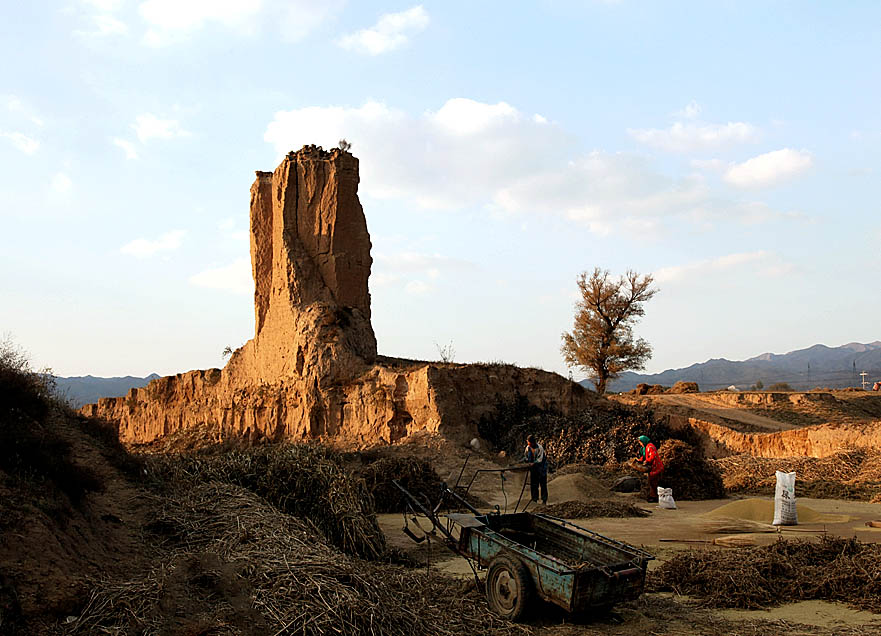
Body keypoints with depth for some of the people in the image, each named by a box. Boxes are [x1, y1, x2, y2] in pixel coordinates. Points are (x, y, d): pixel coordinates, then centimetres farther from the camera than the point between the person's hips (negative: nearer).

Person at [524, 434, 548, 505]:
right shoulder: (528, 448, 0)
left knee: (543, 484, -1)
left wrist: (534, 463, -37)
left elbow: (540, 459, -24)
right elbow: (527, 457, 11)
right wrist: (524, 459, -9)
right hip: (533, 468, 5)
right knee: (533, 484, 5)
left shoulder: (539, 448, -18)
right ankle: (534, 499, 12)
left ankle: (544, 500, 5)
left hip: (541, 467, -5)